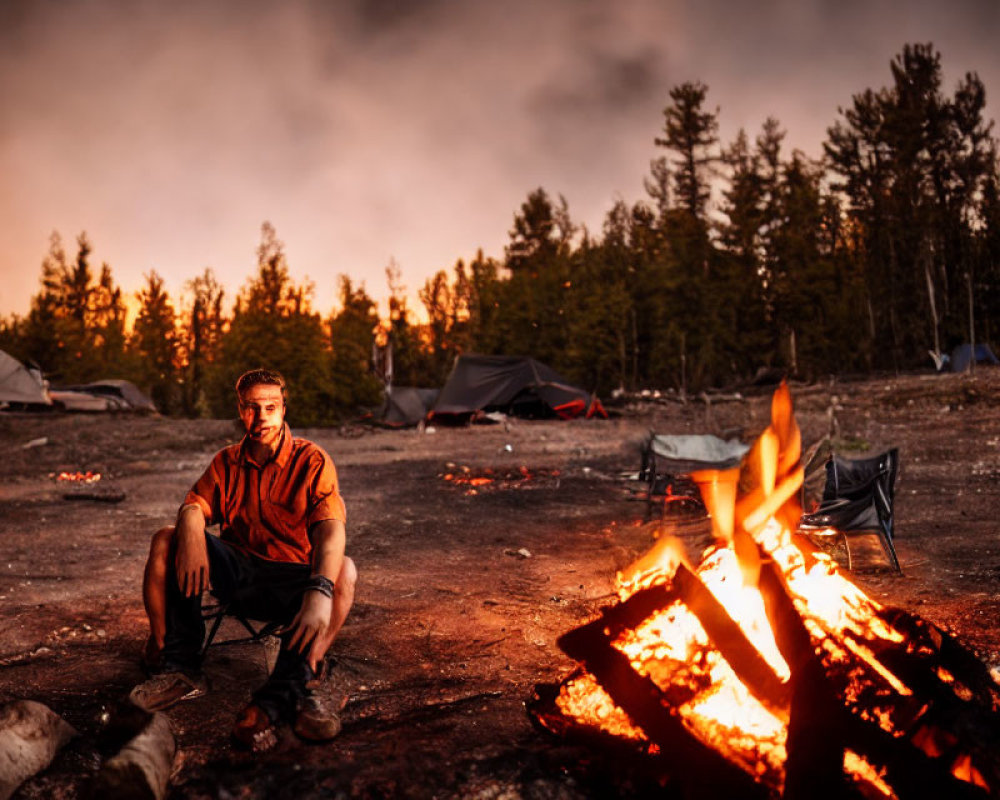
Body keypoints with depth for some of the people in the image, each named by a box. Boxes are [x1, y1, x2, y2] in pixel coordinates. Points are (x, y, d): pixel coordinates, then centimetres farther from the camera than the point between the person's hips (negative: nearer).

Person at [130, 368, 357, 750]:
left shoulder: (312, 461, -8)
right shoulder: (227, 462, 9)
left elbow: (331, 529, -23)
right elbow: (193, 507, -4)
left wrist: (320, 591, -42)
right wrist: (192, 537, -31)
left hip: (290, 580, -4)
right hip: (236, 570, 4)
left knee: (344, 571, -33)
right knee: (167, 539, -15)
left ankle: (281, 697, -44)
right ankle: (178, 668, -18)